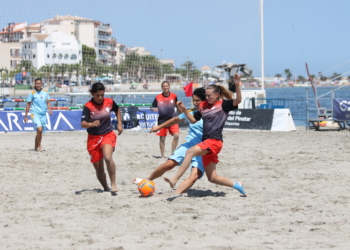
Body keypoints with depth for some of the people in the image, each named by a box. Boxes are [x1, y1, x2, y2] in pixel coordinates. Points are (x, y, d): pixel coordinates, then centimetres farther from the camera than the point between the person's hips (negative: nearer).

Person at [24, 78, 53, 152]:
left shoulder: (45, 92, 7)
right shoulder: (32, 93, -3)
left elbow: (48, 102, 12)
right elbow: (28, 104, 2)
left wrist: (49, 110, -7)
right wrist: (26, 116, 2)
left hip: (43, 114, 4)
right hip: (35, 114, -4)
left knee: (40, 132, 9)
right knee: (39, 129, -22)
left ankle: (36, 147, 24)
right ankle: (39, 145, -8)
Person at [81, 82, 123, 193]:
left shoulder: (109, 102, -5)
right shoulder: (88, 106, -14)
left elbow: (117, 110, 19)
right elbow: (83, 124, -26)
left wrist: (120, 124, 14)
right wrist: (91, 124, -46)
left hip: (108, 135, 0)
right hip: (93, 138, 0)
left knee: (108, 158, -28)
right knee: (98, 168, 5)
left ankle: (113, 184, -16)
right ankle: (106, 188, 27)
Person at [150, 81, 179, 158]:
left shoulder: (174, 96, 0)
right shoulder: (158, 97, -3)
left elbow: (177, 105, 15)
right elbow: (152, 107, 5)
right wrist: (154, 109, -17)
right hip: (162, 120, -1)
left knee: (176, 136, -13)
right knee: (162, 138, 3)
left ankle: (172, 153, -1)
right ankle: (162, 156, 14)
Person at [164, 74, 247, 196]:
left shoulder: (223, 104, -1)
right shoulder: (203, 105, 16)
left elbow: (238, 101, -17)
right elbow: (193, 120, 23)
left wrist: (237, 85, -29)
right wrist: (184, 110, 9)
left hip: (215, 141, -8)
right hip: (206, 142, 8)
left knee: (190, 152, -29)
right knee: (212, 178, 9)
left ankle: (174, 180, -33)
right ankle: (236, 185, 25)